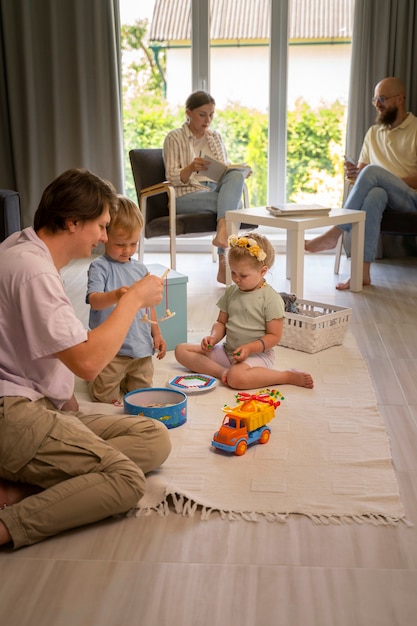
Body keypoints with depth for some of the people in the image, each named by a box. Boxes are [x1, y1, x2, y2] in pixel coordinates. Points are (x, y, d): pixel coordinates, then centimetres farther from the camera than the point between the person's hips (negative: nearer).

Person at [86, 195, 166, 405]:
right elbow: (94, 300, -26)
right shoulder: (100, 267, -10)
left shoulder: (140, 269, 9)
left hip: (141, 347, 6)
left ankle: (121, 379, 42)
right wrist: (115, 295, -45)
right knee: (107, 396, 2)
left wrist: (156, 334, 13)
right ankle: (91, 374, 31)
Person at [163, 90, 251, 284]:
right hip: (186, 197, -5)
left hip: (217, 191, 5)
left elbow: (228, 171, 19)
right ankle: (224, 264, -33)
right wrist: (191, 168, -24)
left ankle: (222, 232, -39)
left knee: (236, 176, -30)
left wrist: (241, 172, -5)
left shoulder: (216, 137, 20)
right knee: (234, 204, -30)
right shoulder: (174, 138, 5)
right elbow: (172, 178, -3)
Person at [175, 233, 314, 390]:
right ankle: (223, 372, -19)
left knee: (236, 378, -40)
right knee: (181, 350, -2)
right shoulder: (231, 292, 7)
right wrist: (213, 337, -9)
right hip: (228, 351, 7)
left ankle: (289, 376, -18)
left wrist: (249, 348, -24)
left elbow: (274, 336, -12)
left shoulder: (271, 299, -12)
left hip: (257, 354, -7)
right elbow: (221, 322, 13)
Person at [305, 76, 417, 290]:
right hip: (382, 194, 4)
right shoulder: (373, 133, 22)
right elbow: (361, 167, 18)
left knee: (372, 172, -32)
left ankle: (335, 233, -28)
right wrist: (354, 173, -7)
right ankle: (363, 271, -42)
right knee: (374, 195, -36)